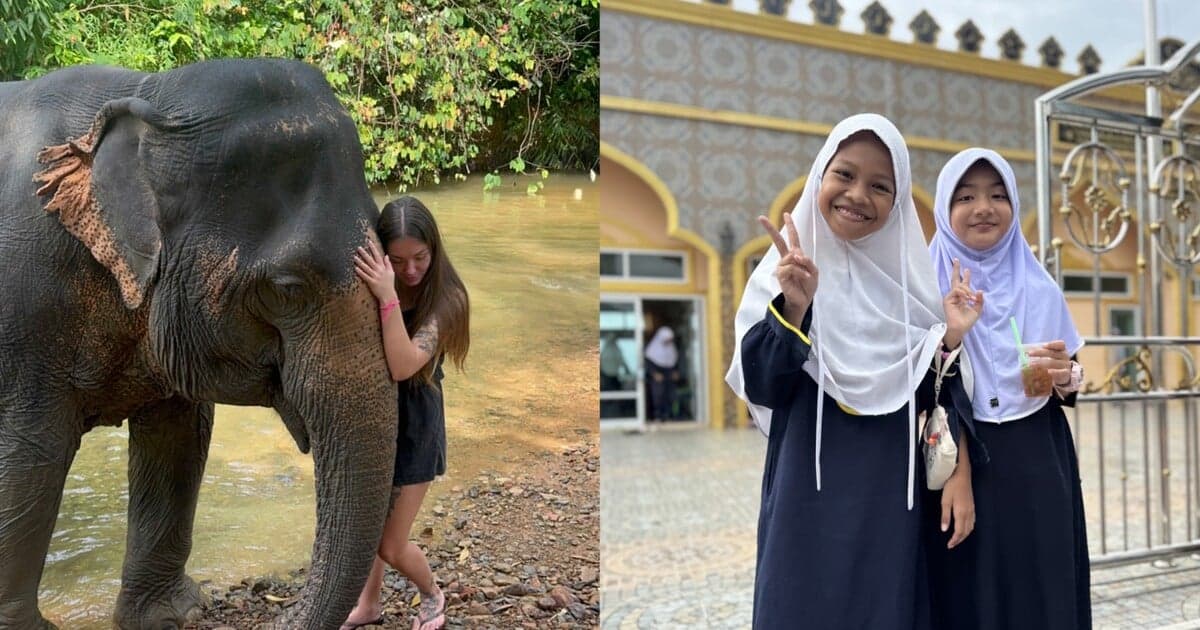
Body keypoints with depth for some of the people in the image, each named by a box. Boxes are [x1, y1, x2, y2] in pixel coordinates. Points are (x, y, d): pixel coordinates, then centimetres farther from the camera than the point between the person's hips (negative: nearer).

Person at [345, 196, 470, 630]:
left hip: (413, 423, -4)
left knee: (391, 546, 5)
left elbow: (403, 366, -32)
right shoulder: (369, 284, -9)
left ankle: (432, 595, 37)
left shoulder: (445, 298, -20)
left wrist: (388, 297, -40)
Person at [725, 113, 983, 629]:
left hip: (890, 495, 3)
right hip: (809, 494, -2)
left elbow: (939, 391, 8)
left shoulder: (912, 278, 4)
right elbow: (762, 389, -11)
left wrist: (952, 339, -10)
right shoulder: (785, 271, -3)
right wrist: (792, 308, -23)